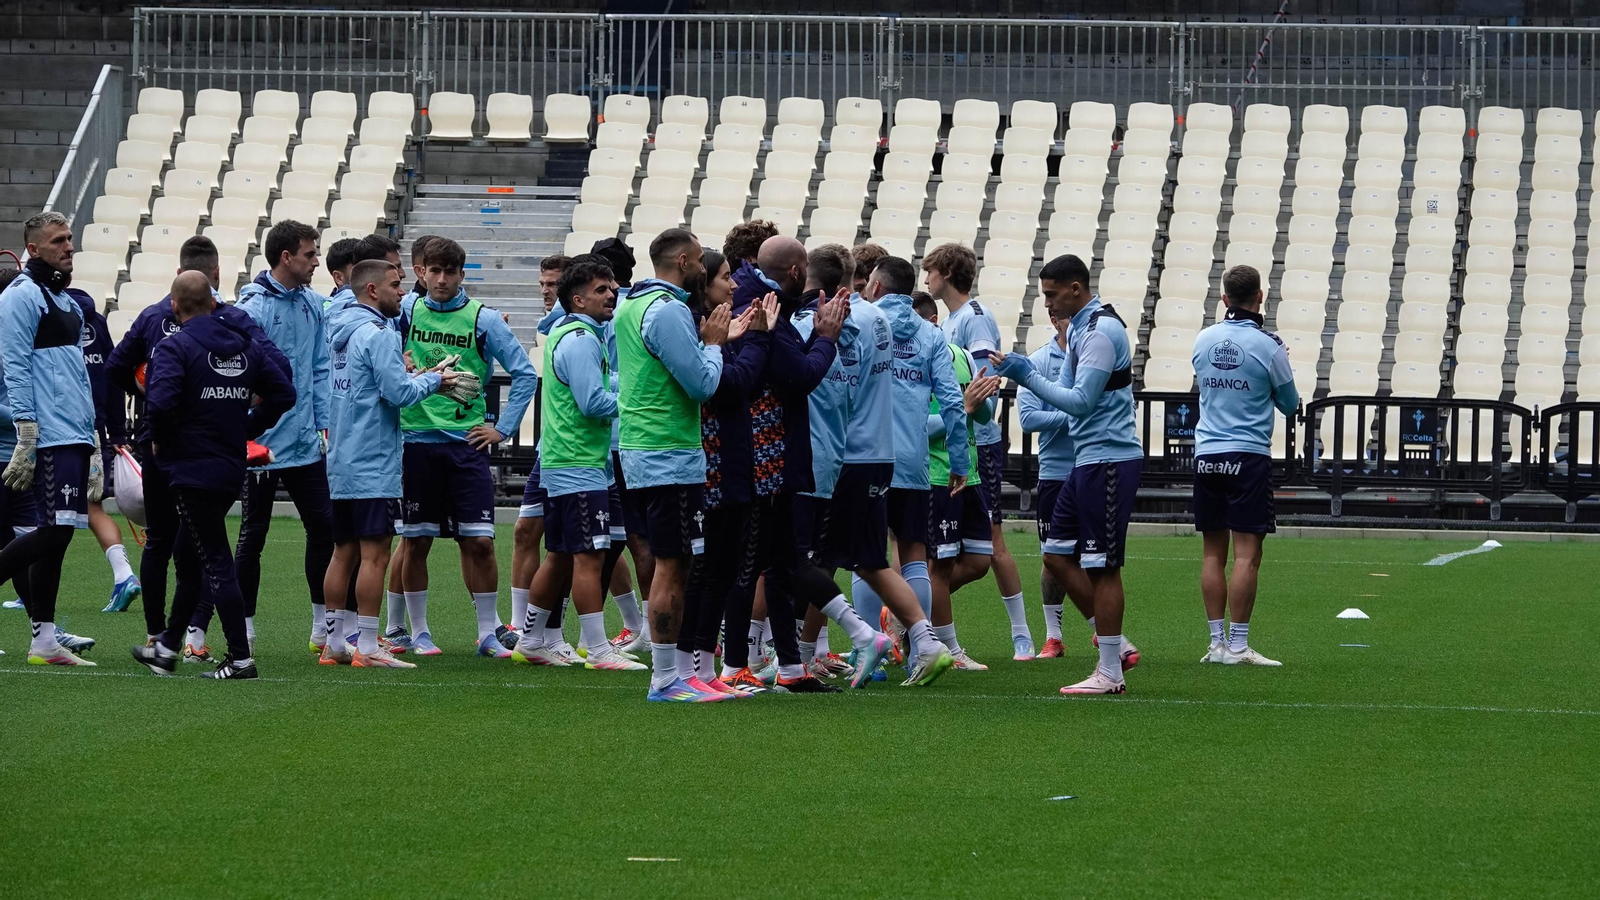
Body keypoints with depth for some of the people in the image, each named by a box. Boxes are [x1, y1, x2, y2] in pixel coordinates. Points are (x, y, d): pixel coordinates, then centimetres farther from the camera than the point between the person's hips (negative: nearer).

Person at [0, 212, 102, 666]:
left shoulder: (67, 301, 22)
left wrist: (92, 437, 23)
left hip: (75, 436, 9)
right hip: (50, 437, -9)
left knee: (54, 535, 6)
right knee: (54, 531, -16)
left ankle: (44, 641, 6)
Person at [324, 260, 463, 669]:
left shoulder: (339, 330, 14)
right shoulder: (377, 333, -14)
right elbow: (399, 393, -18)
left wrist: (416, 376, 12)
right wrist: (433, 381, -1)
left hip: (341, 463, 9)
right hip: (373, 466, -9)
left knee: (344, 553, 12)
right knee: (375, 554, -7)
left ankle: (333, 643, 14)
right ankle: (367, 647, -8)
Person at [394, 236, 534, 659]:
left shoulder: (483, 319, 1)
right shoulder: (406, 312, 4)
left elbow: (525, 373, 4)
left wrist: (503, 427, 1)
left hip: (466, 442, -1)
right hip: (416, 440, 1)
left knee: (479, 542, -4)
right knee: (416, 541, 4)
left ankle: (489, 633, 5)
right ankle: (419, 631, 15)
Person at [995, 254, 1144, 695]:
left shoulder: (1101, 331, -17)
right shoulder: (1080, 328, 14)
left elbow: (1081, 401, -21)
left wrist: (1027, 375, -18)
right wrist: (1021, 371, 6)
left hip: (1109, 460, -10)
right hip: (1088, 460, 10)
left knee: (1101, 567, -6)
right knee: (1058, 556, 10)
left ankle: (1109, 674, -1)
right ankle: (1115, 644, 15)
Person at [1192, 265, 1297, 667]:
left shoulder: (1204, 340, 4)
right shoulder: (1268, 346, -8)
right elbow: (1290, 404, 4)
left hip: (1206, 454, 5)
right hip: (1249, 456, -5)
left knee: (1213, 553, 8)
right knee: (1247, 554, -5)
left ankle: (1216, 641, 8)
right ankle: (1237, 645, -8)